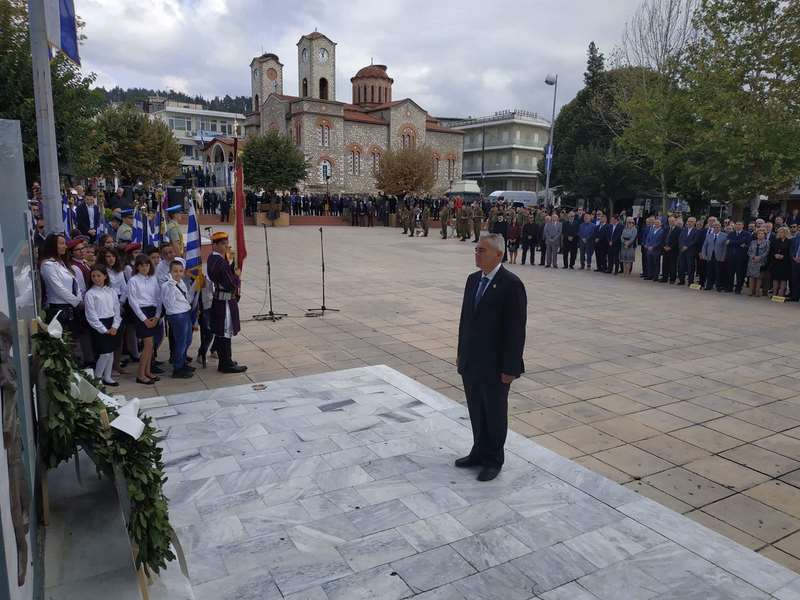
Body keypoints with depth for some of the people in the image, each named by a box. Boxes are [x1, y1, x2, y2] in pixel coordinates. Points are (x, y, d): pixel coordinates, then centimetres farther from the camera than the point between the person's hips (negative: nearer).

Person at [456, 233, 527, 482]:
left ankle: (493, 460, 29)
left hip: (495, 366, -6)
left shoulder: (511, 285, -16)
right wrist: (461, 354, 12)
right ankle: (479, 452, 36)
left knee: (494, 414, 11)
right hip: (471, 363, 6)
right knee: (476, 412, 17)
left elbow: (516, 329, -16)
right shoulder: (473, 279, 6)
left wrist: (510, 368, -16)